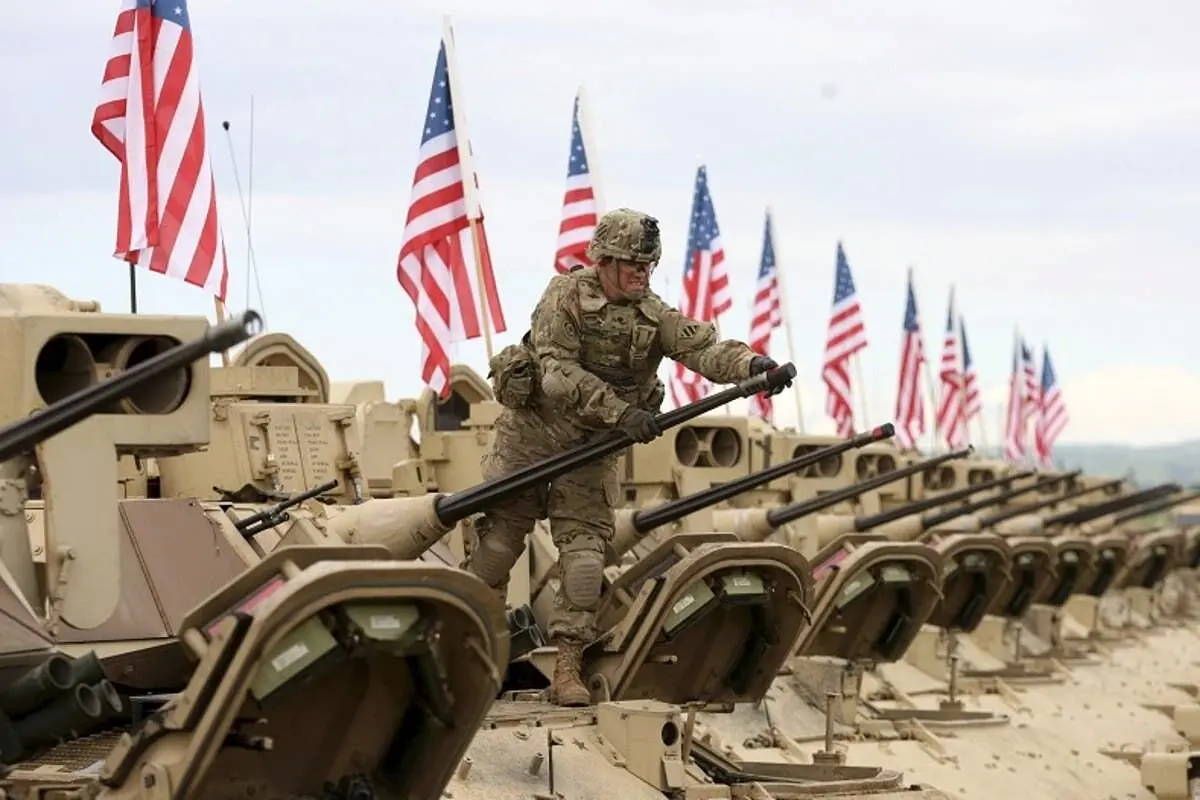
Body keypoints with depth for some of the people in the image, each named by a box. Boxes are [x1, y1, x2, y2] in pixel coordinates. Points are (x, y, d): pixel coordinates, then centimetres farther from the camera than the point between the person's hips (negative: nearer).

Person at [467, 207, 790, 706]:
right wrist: (620, 412, -34)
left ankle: (567, 667, -2)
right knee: (496, 544, 6)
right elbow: (557, 374, -25)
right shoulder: (566, 296, -15)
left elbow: (703, 346, -20)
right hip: (530, 437, -3)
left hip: (592, 450, 3)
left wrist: (751, 364, -41)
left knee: (584, 556, -6)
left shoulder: (654, 316, -4)